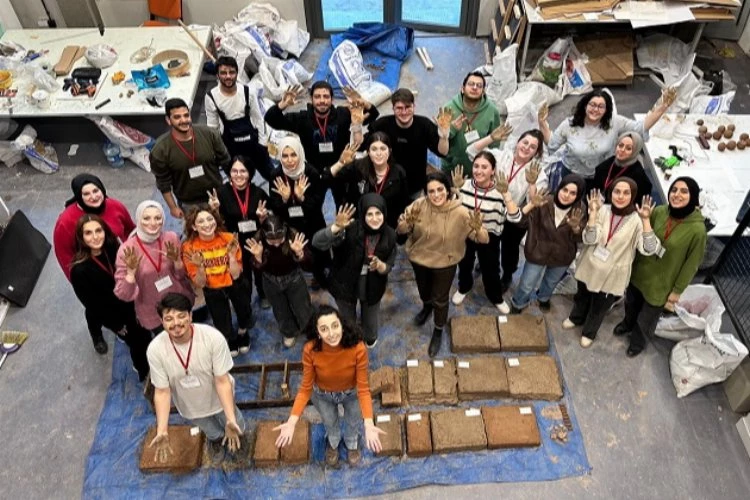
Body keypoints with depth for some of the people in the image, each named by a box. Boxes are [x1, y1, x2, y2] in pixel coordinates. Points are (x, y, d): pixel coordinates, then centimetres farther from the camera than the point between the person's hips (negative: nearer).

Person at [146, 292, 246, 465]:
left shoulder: (213, 337, -37)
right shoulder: (155, 350, -32)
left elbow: (222, 381, -30)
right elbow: (162, 392, -22)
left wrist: (231, 420, -39)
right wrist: (162, 431, -33)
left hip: (219, 399, -1)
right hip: (191, 407, 1)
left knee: (235, 427, 29)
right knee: (211, 431, 33)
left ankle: (238, 432, 67)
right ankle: (216, 439, 70)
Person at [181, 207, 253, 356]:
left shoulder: (229, 239, -23)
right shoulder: (189, 247, -22)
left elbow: (236, 275, -21)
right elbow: (199, 284, -18)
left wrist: (232, 255, -34)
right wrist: (200, 266, -35)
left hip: (236, 286, 0)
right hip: (212, 291, 0)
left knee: (245, 316, 20)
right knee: (224, 329, 9)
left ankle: (242, 332, 58)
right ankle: (231, 339, 48)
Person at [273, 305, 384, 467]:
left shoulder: (357, 348, -38)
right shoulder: (310, 350, -35)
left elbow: (363, 388, -30)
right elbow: (305, 388, -23)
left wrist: (369, 424, -41)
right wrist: (292, 421, -33)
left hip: (352, 394, 0)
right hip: (322, 395, 1)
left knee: (353, 423, 30)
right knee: (330, 423, 31)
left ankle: (352, 444, 66)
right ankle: (333, 444, 68)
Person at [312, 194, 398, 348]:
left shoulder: (389, 235, -19)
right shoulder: (350, 229, -30)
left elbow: (389, 266, -9)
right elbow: (317, 242, -39)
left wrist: (380, 266, -33)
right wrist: (337, 227, -55)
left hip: (372, 288, 2)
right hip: (345, 284, -2)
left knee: (370, 320, 28)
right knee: (347, 320, 27)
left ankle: (370, 339, 64)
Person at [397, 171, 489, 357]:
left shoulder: (460, 213, -28)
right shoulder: (419, 206, -23)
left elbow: (484, 240, -24)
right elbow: (400, 230, -14)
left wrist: (477, 228, -47)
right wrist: (407, 222, -38)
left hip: (445, 264, -3)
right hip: (419, 259, 3)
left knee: (440, 299, 15)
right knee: (423, 290, 31)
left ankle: (438, 332, 44)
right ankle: (427, 307, 66)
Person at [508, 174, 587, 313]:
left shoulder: (580, 210, -19)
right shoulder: (544, 204, -27)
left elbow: (580, 239, -15)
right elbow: (519, 221, -31)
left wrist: (576, 227, -37)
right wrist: (531, 205, -47)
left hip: (562, 256, 3)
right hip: (538, 252, -3)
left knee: (551, 282, 31)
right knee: (527, 285, 14)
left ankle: (543, 298, 65)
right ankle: (518, 304, 47)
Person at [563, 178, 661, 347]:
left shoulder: (636, 220, -18)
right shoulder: (603, 210, -15)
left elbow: (649, 249, -29)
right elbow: (589, 240, -23)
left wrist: (646, 220, -37)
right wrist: (593, 212, -32)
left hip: (613, 274, -1)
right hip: (590, 267, 2)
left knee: (599, 306, 21)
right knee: (582, 296, 27)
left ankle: (589, 332, 48)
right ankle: (576, 318, 58)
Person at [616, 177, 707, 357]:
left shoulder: (697, 229, -26)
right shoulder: (659, 212, -16)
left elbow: (692, 264, -15)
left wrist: (678, 290, -8)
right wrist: (633, 262, 7)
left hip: (661, 283, -3)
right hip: (639, 271, 4)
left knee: (647, 317, 18)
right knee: (631, 303, 28)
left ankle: (638, 341, 48)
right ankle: (628, 324, 60)